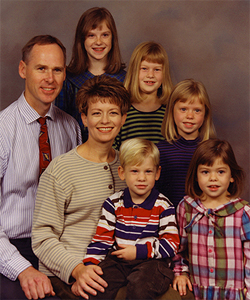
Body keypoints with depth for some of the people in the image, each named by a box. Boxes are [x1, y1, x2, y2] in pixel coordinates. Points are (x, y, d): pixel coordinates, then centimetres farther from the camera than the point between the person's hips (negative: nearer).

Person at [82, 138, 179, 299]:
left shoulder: (163, 205, 3)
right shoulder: (113, 203, 9)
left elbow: (172, 243, -2)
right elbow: (101, 239, 8)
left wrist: (138, 251, -11)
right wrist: (89, 266, -8)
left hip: (151, 261, -2)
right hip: (117, 260, 2)